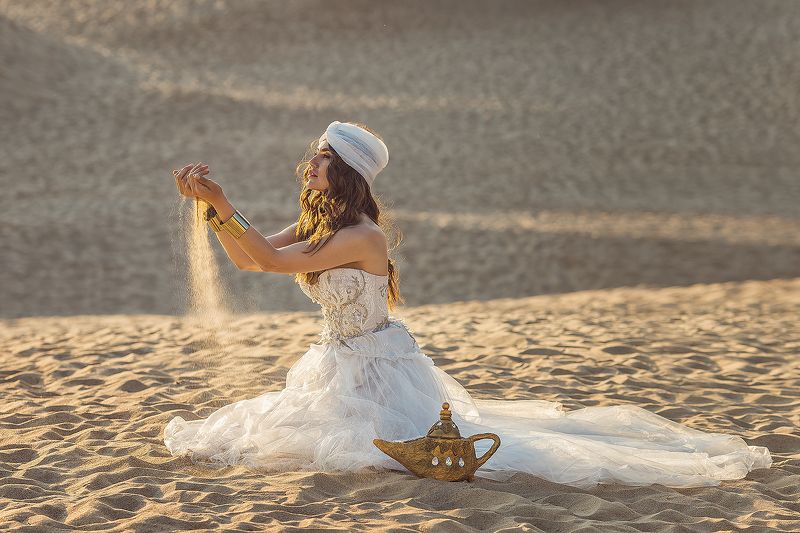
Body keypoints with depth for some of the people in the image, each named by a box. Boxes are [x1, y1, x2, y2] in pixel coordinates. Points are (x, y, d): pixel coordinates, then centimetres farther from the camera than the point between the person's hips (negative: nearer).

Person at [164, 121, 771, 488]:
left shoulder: (360, 236, -26)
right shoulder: (315, 226, 3)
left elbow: (271, 260, -30)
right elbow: (249, 258, 3)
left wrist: (223, 203, -28)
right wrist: (214, 204, -9)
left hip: (379, 365, -9)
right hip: (336, 364, 9)